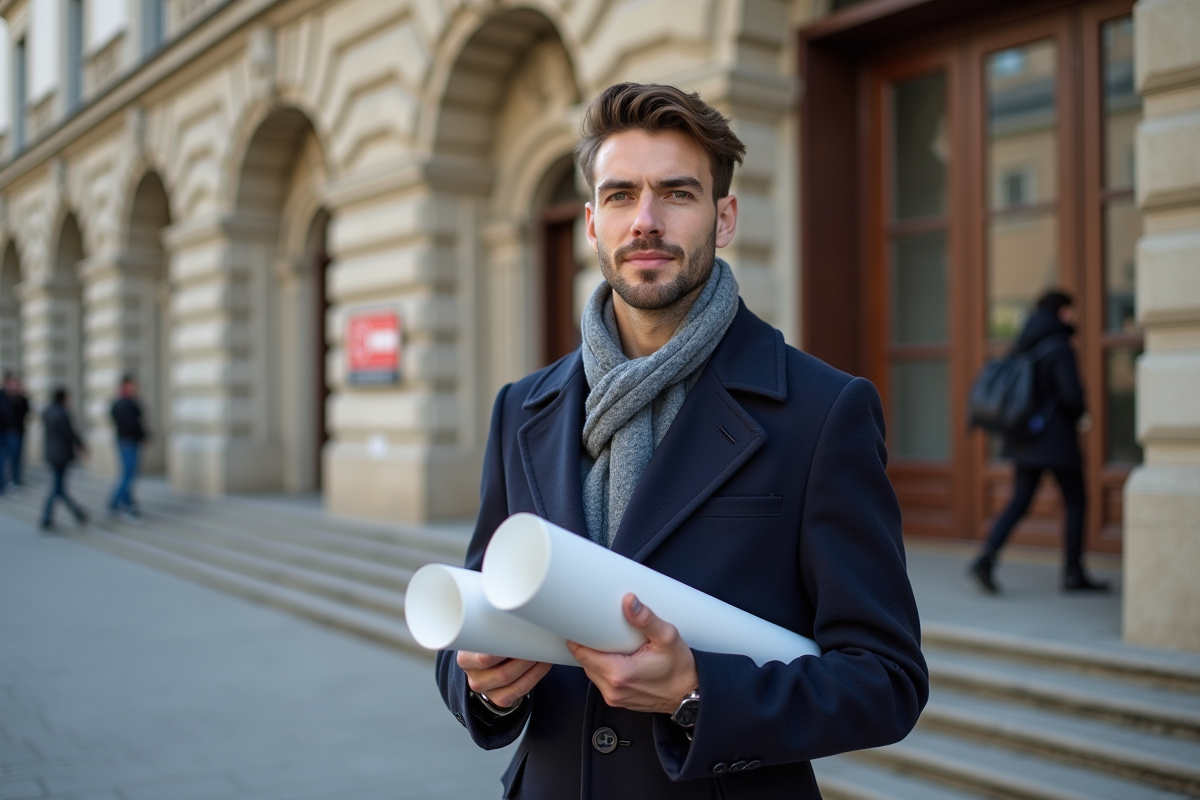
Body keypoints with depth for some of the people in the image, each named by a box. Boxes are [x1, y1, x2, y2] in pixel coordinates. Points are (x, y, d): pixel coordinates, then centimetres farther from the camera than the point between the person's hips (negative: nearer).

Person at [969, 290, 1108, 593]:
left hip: (1025, 438, 7)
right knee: (1076, 503, 8)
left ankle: (986, 558, -9)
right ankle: (1073, 573, 13)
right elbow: (1072, 394, -23)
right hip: (1057, 438, -7)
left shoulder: (1023, 345, 9)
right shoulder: (1059, 348, -15)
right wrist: (1079, 414, -2)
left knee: (1019, 502, 7)